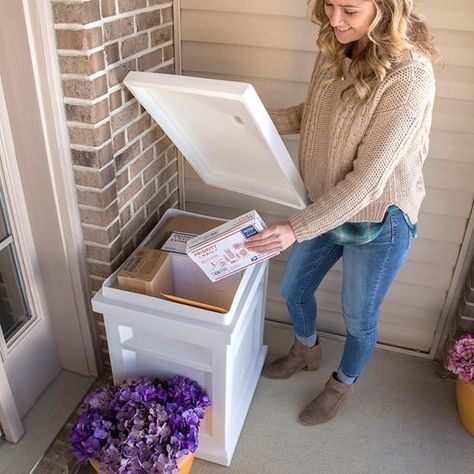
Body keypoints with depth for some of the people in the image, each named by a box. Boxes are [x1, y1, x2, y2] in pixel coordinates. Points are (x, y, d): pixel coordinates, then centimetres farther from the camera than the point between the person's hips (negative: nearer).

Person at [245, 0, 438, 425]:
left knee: (358, 318, 16)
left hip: (378, 220, -6)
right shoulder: (335, 50, -7)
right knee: (293, 289, 22)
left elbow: (367, 179, -29)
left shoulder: (410, 76, -29)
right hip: (327, 205, 7)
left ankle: (343, 384, 48)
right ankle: (306, 351, 55)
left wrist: (296, 228, -30)